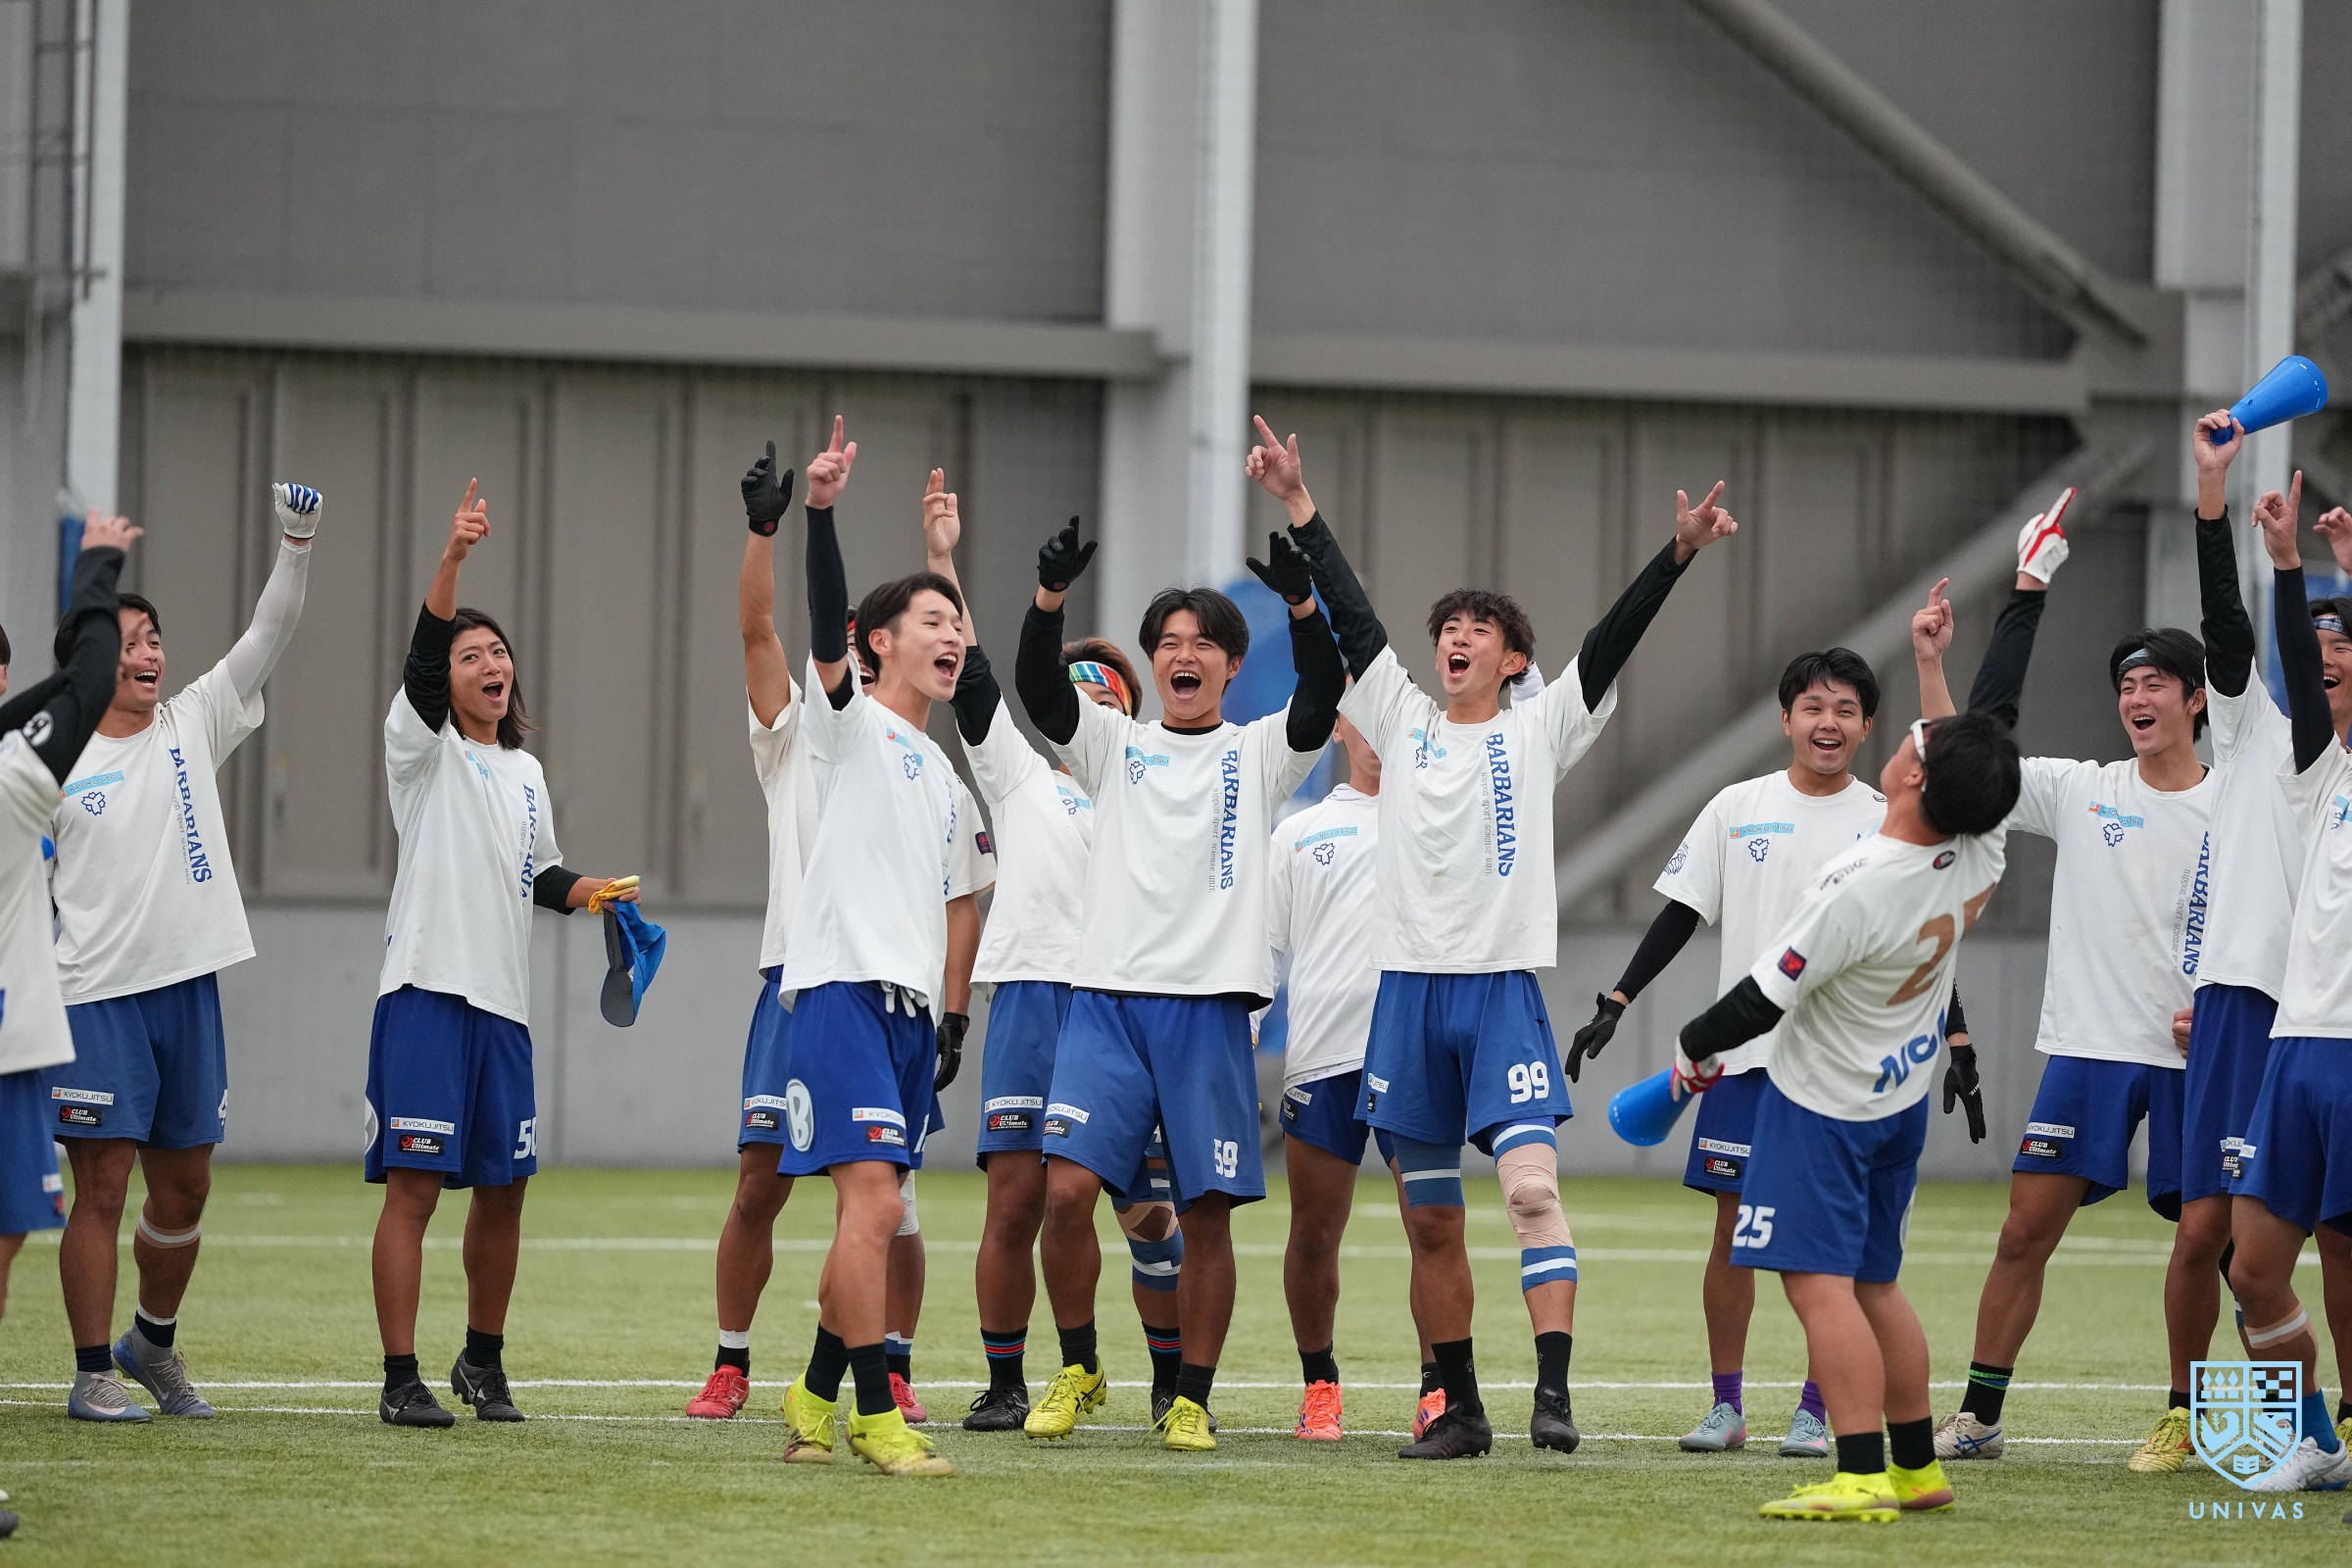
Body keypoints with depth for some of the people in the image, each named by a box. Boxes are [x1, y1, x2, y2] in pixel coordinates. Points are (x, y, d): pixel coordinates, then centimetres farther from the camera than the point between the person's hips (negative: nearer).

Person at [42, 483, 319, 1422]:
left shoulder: (193, 726, 9)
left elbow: (267, 639, 0)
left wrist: (296, 546, -12)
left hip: (188, 989, 4)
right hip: (97, 994, -4)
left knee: (184, 1192, 11)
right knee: (103, 1186, -5)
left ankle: (154, 1341, 31)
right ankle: (94, 1374, 1)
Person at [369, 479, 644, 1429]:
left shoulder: (524, 773, 19)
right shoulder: (424, 747, 0)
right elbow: (423, 656, -17)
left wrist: (585, 889, 6)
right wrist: (454, 557, -31)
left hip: (502, 1002, 6)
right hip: (427, 991, -6)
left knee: (503, 1188, 9)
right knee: (414, 1187, -9)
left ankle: (483, 1360, 25)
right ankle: (401, 1379, -7)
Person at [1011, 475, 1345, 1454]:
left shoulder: (1257, 755, 10)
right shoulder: (1116, 747, 13)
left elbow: (1320, 701, -8)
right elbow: (1039, 691, -3)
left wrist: (1302, 606, -25)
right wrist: (1049, 598, -20)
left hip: (1212, 1005, -1)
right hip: (1109, 997, 1)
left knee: (1208, 1211, 0)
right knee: (1067, 1187, -11)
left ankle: (1192, 1400, 10)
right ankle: (1078, 1371, 7)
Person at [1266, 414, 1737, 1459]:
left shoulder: (1538, 732, 6)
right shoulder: (1401, 719, 11)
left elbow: (1610, 644, -4)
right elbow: (1349, 617, 5)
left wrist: (1679, 557, -16)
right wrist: (1299, 509, -1)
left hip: (1503, 990, -3)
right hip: (1409, 987, 3)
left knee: (1531, 1184, -19)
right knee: (1430, 1220, 6)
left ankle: (1553, 1391, -24)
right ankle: (1459, 1410, 15)